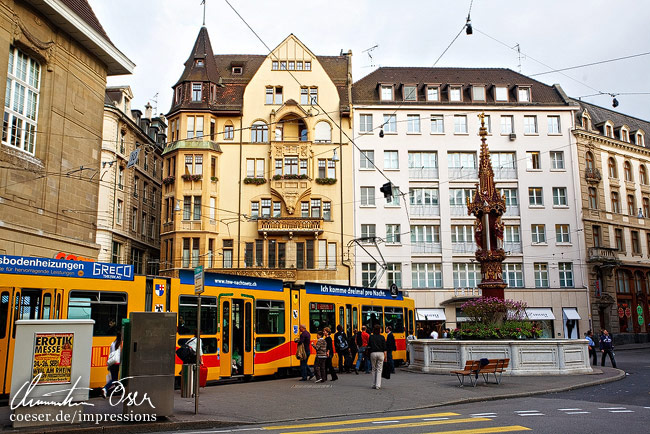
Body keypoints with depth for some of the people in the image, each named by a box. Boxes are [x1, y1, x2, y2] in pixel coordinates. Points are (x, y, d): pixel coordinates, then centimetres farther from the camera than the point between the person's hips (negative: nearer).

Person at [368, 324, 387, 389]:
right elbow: (384, 348, -1)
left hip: (373, 353, 1)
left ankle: (374, 385, 13)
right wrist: (385, 356, 5)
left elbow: (369, 347, 4)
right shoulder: (382, 337, 0)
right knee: (379, 370, 2)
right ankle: (378, 385, -5)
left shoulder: (371, 337, 3)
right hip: (380, 353, -1)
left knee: (374, 369, 13)